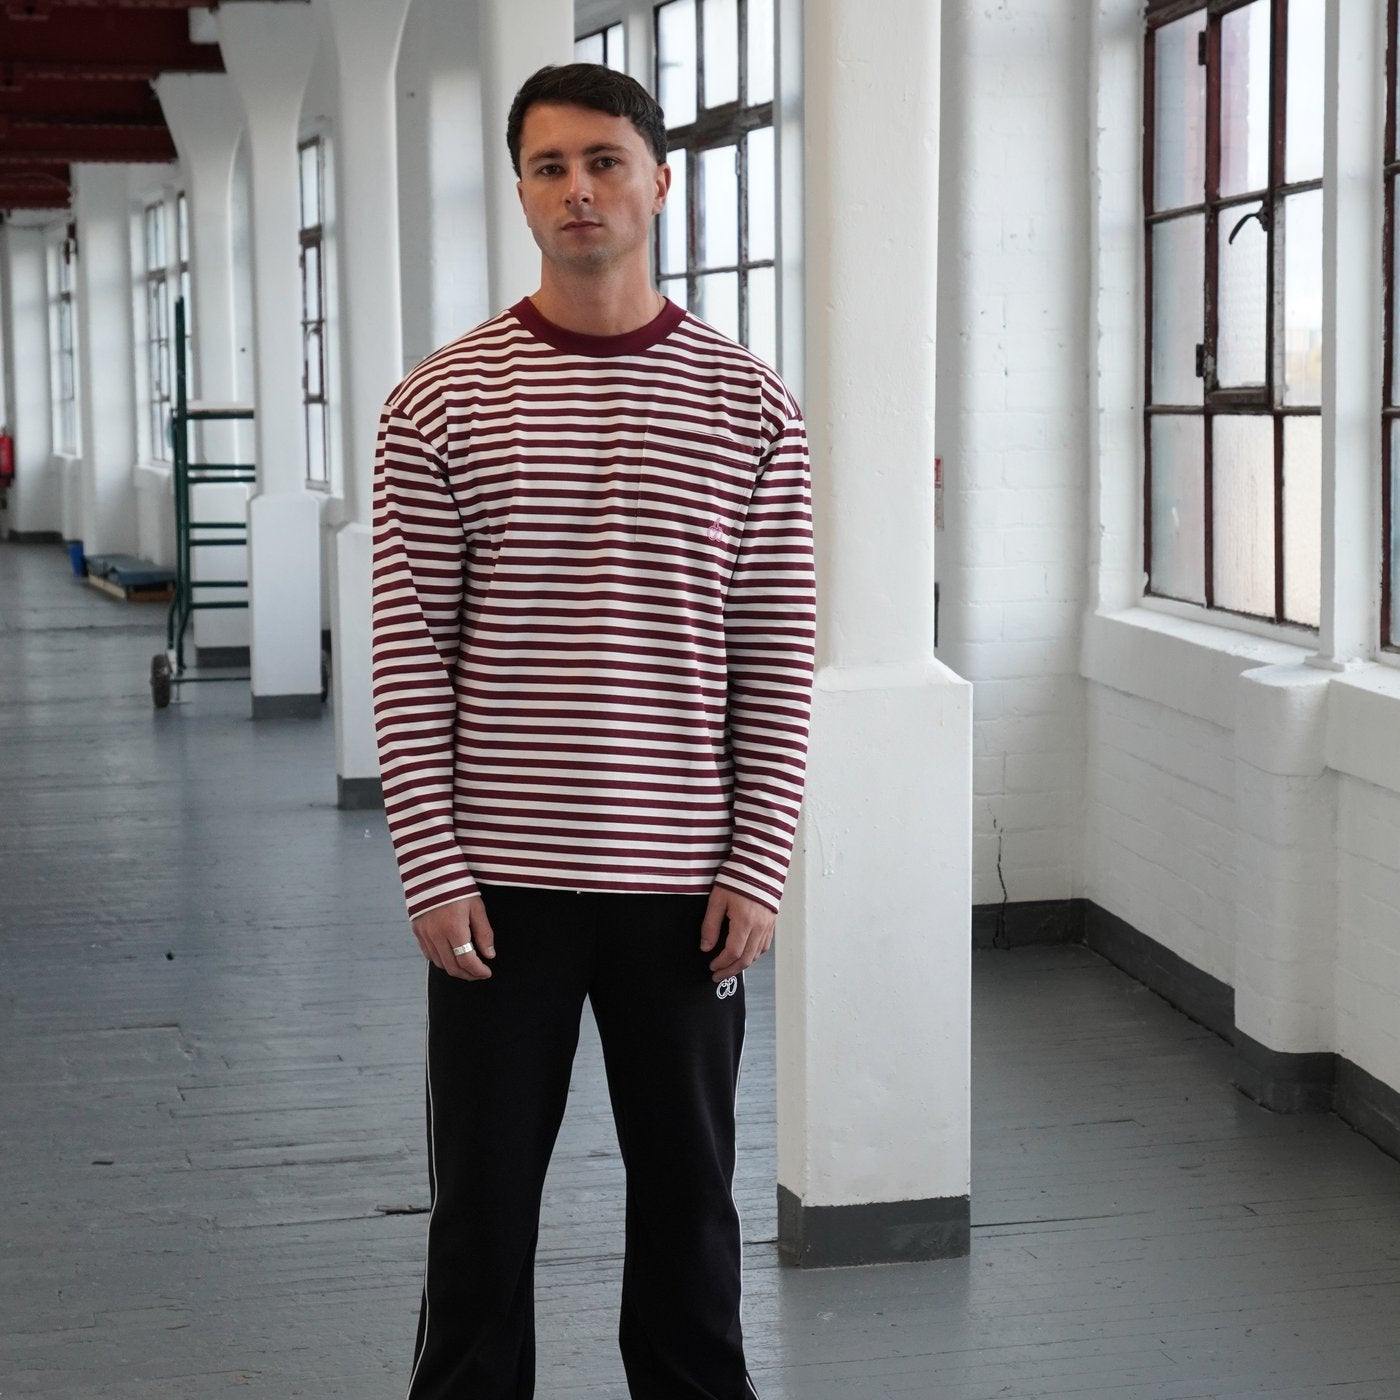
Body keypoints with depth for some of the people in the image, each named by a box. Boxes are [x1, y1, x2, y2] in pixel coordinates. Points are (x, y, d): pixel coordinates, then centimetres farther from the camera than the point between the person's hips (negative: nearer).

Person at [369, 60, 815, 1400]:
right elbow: (408, 650, -3)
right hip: (497, 880, 0)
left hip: (682, 882, 1)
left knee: (689, 1190, 13)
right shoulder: (440, 401, -1)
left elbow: (777, 655, 0)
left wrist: (758, 863, -5)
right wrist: (432, 866, -8)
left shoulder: (748, 405, 1)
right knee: (483, 1198, 9)